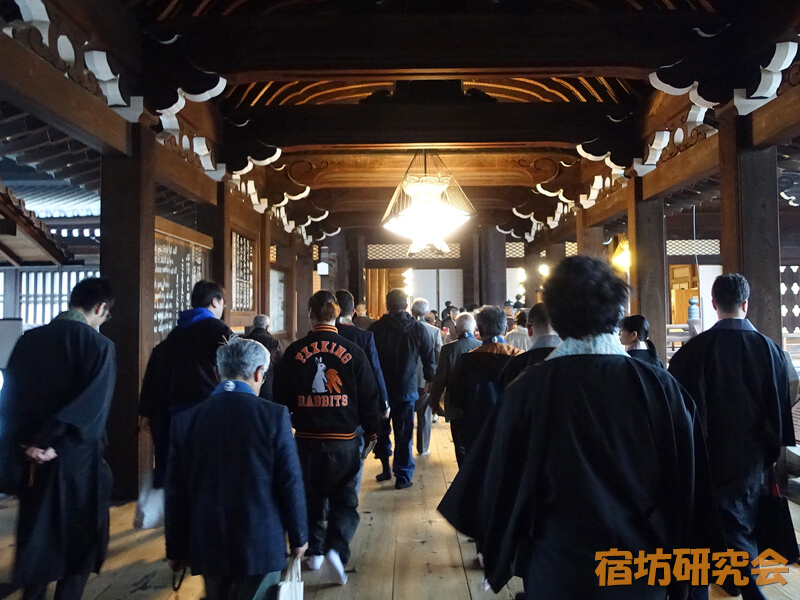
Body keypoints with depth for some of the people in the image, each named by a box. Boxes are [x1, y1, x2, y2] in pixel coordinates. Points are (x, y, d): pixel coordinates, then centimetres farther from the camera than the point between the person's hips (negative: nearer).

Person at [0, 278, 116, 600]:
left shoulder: (28, 340, 3)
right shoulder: (99, 345, -13)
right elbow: (92, 406, -21)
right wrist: (54, 441, -13)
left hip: (31, 458, 5)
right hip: (78, 458, -5)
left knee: (37, 537, 20)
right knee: (78, 541, 13)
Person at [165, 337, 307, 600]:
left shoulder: (185, 420, -4)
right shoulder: (274, 415, -13)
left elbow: (175, 492, 1)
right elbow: (290, 483, -10)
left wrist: (176, 548, 12)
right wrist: (299, 536, 3)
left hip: (208, 544, 4)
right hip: (261, 543, -4)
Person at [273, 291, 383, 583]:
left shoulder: (294, 352, -5)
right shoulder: (352, 351, -8)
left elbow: (281, 396, 3)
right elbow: (369, 396, -4)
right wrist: (371, 432, 8)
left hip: (307, 439, 2)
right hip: (345, 439, -1)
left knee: (311, 497, 21)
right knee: (344, 500, 12)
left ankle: (314, 551, 31)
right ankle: (336, 549, -6)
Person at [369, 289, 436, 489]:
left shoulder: (375, 328, -7)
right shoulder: (418, 329, -4)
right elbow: (429, 360, 1)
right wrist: (431, 382, 13)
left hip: (380, 389, 0)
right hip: (407, 389, 0)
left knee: (382, 429, 19)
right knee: (404, 434, 8)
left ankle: (385, 467, 22)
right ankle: (402, 477, 13)